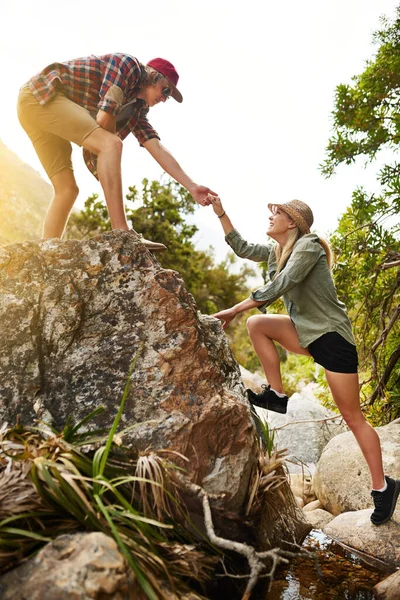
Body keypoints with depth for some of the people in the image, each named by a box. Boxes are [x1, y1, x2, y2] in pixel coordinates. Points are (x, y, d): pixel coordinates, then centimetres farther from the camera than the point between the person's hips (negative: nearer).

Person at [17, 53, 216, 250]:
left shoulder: (136, 107, 16)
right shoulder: (128, 64, -8)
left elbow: (157, 148, 8)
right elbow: (103, 117, -19)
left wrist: (192, 187, 3)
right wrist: (103, 148, 0)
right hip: (39, 95, -9)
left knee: (67, 189, 2)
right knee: (110, 144, -24)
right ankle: (122, 233, -33)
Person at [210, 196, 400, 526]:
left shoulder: (308, 245, -16)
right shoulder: (276, 251, 9)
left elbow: (280, 286, -26)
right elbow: (242, 248, 16)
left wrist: (234, 310, -25)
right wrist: (220, 213, 9)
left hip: (332, 337, -7)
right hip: (305, 332, 8)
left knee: (353, 417, -1)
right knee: (256, 323, -11)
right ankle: (277, 395, -1)